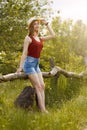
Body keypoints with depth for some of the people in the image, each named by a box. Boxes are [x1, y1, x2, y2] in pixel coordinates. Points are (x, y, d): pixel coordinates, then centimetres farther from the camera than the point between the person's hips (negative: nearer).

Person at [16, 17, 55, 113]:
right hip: (29, 63, -7)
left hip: (36, 64, 7)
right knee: (38, 87, -12)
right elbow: (24, 53, -10)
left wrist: (46, 23, 17)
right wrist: (20, 67, -14)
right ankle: (43, 110, -11)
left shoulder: (40, 39, 13)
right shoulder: (28, 38, -6)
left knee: (42, 86, -2)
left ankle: (44, 109, -3)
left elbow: (53, 35, 16)